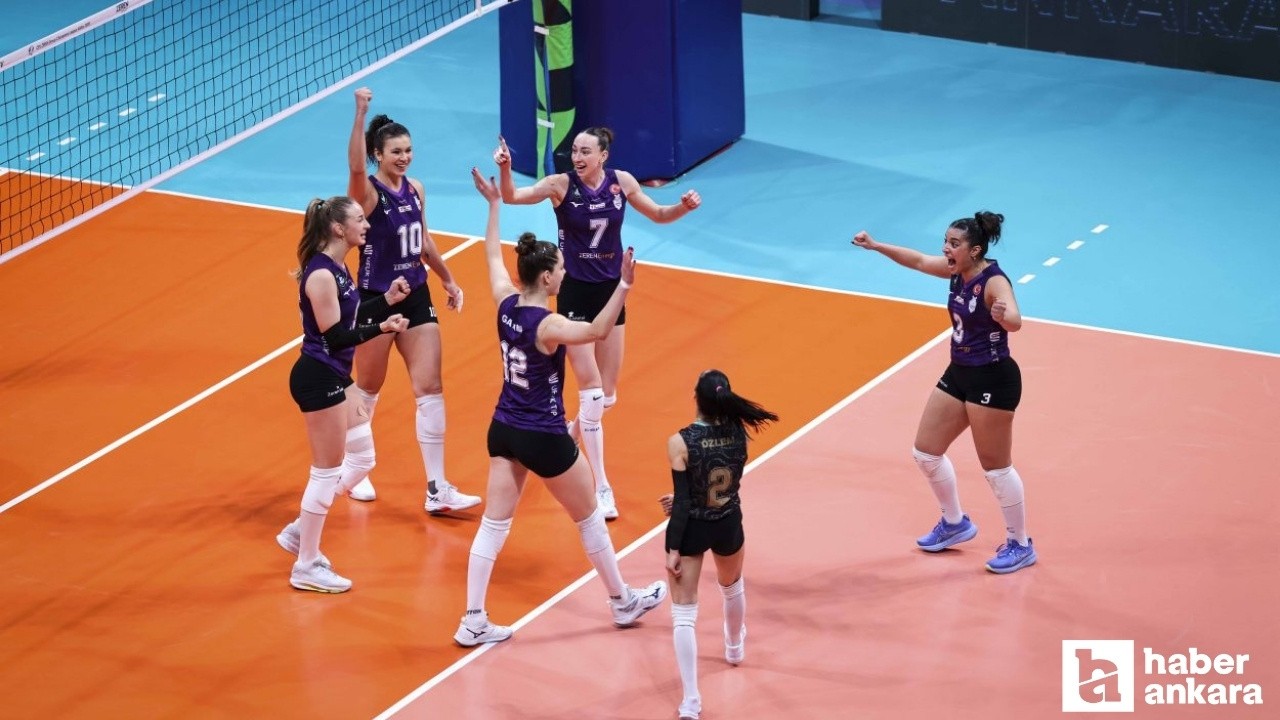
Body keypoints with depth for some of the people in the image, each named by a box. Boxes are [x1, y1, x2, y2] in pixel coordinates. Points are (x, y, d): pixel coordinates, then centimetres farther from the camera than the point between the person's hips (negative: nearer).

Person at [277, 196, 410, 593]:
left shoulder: (336, 268, 8)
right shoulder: (321, 275, -21)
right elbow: (334, 336, -22)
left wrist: (386, 300, 8)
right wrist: (381, 328, -30)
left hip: (334, 378, 10)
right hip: (318, 380, -10)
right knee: (328, 471, 0)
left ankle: (300, 531, 27)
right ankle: (306, 567, 12)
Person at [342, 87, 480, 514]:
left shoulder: (414, 189, 4)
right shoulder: (367, 193, -15)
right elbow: (355, 167, -39)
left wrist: (448, 280, 25)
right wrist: (360, 114, -48)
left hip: (416, 298, 5)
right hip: (376, 301, -5)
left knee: (430, 389, -2)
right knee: (368, 390, 12)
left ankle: (437, 489, 0)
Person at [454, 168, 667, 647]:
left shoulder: (506, 304, -4)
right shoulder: (547, 326, -25)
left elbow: (493, 256, 14)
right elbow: (599, 330, -43)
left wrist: (494, 204, 23)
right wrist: (623, 286, -49)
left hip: (504, 430, 7)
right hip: (544, 439, -7)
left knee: (494, 523, 8)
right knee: (589, 518, 13)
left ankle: (473, 622, 4)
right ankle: (623, 602, 29)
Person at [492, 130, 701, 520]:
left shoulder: (621, 182, -4)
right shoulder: (562, 184, -14)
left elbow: (659, 214, 11)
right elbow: (512, 196, -26)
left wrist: (684, 207, -9)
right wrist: (505, 168, -45)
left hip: (611, 293, 4)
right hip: (575, 294, -4)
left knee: (606, 396, 9)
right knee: (591, 394, -9)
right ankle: (601, 488, 0)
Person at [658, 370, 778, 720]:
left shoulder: (681, 442, -22)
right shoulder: (738, 432, -10)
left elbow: (682, 501, -19)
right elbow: (725, 482, 2)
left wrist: (673, 549, -12)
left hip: (692, 530, -4)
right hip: (729, 524, 4)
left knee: (683, 614, 2)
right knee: (732, 587, 35)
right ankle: (735, 647, 61)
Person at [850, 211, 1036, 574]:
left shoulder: (994, 282, -23)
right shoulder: (959, 271, 1)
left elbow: (1015, 322, -41)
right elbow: (919, 260, 17)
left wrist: (1003, 316, -63)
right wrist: (876, 246, 15)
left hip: (992, 380, -9)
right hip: (959, 375, 9)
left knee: (996, 467, -2)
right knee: (925, 452, 14)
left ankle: (1020, 546, 14)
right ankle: (955, 524, 33)